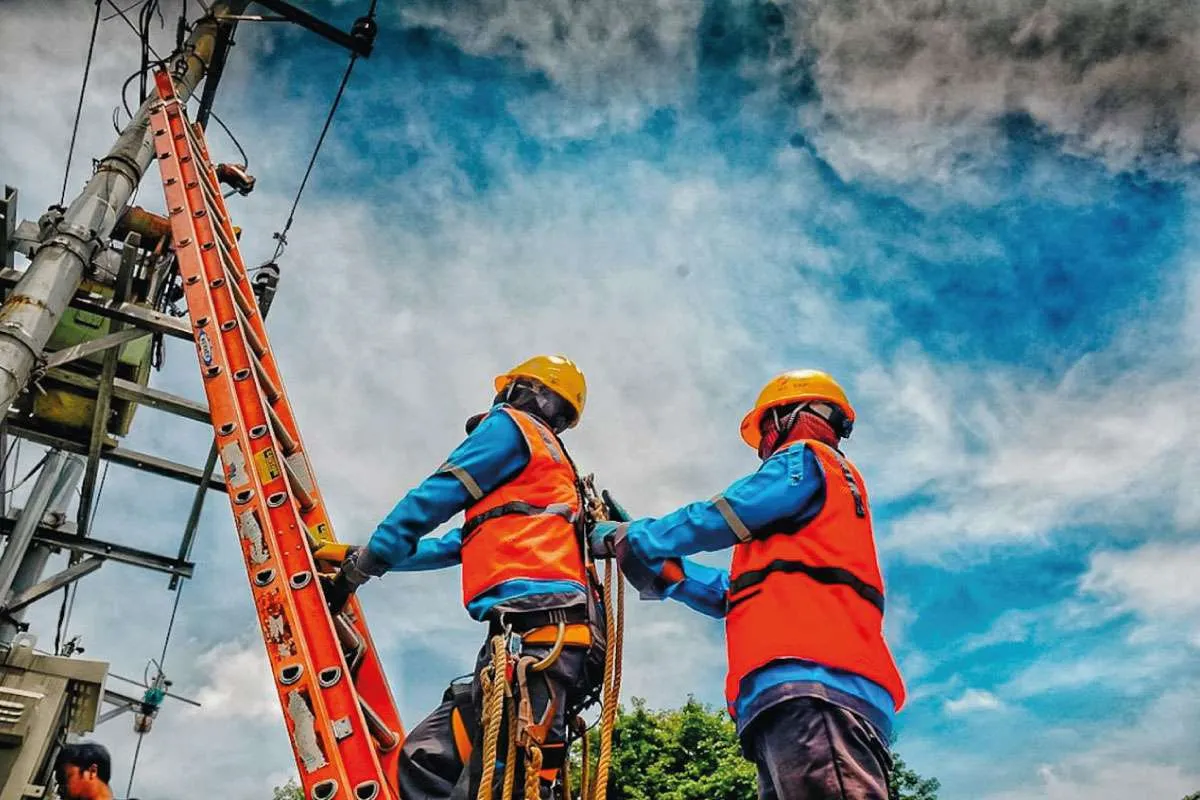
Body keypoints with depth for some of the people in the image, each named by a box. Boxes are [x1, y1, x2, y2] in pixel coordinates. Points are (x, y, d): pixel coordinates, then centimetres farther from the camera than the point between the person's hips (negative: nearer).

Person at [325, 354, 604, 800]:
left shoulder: (513, 424, 9)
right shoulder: (539, 481, 35)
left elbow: (431, 500, 3)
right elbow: (459, 545, 38)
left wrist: (360, 567, 12)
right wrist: (360, 555, 42)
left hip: (536, 633, -9)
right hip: (545, 638, 9)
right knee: (425, 756, 6)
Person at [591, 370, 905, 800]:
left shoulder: (805, 459, 10)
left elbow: (713, 520, 5)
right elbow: (738, 593, 34)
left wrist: (626, 538, 18)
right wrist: (658, 565, 34)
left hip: (810, 684, -10)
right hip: (804, 687, 10)